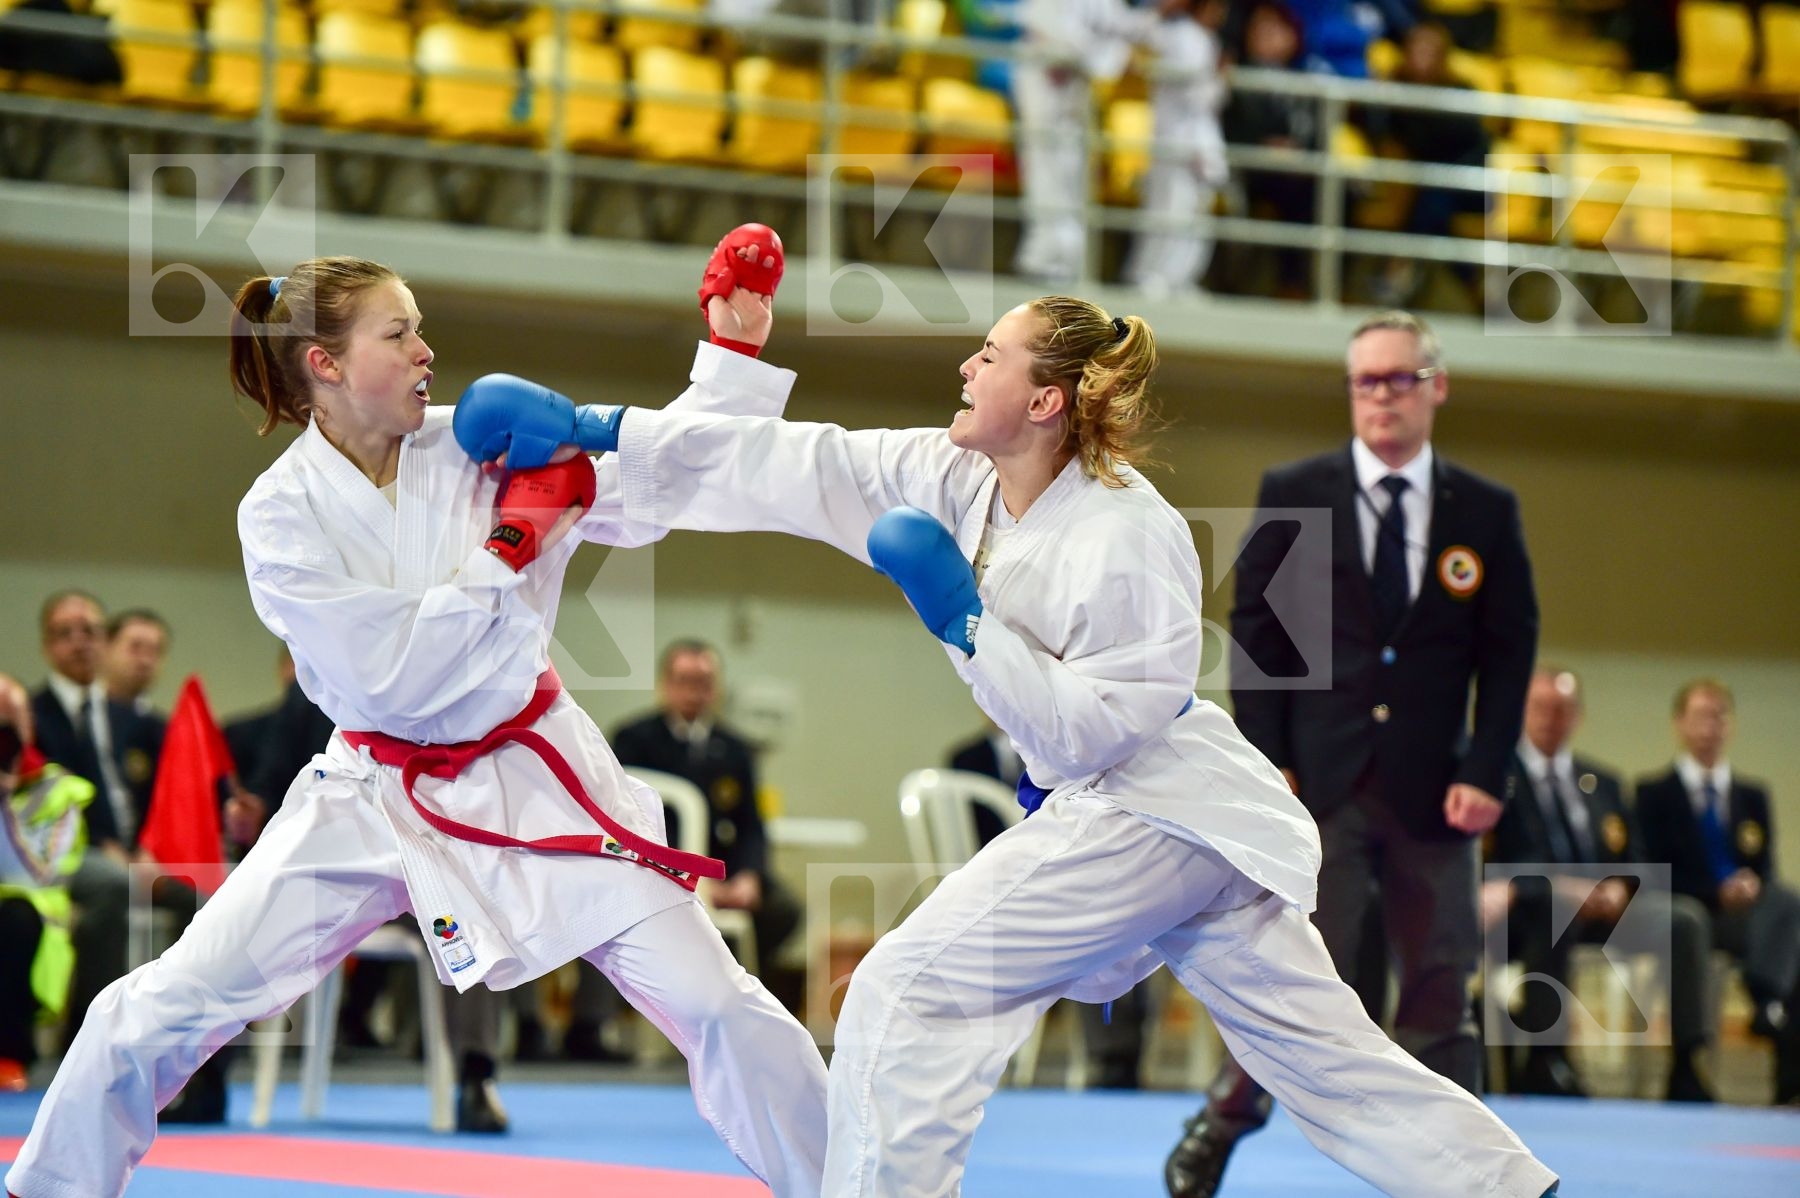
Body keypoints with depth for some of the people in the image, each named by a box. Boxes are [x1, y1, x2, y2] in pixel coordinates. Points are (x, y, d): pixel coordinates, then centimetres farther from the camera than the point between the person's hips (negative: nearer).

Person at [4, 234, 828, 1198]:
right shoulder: (281, 513, -12)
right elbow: (391, 671, -20)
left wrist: (736, 341, -14)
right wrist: (514, 547, -20)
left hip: (529, 779, 1)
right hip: (376, 794, -1)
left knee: (713, 1004, -7)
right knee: (162, 1010, -4)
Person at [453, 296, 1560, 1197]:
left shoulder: (1129, 540, -21)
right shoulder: (961, 484, 1)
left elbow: (1091, 732, -22)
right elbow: (792, 467, -1)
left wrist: (964, 622, -23)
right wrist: (594, 428, -5)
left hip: (1148, 819, -9)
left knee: (911, 992, -11)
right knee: (1327, 1054, 13)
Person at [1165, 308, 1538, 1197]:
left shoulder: (1487, 513, 7)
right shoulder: (1292, 494, 4)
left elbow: (1508, 654, 5)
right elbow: (1254, 633, 3)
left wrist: (1484, 772, -5)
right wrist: (1266, 761, -5)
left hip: (1431, 789, 2)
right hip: (1320, 781, -2)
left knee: (1442, 985, 3)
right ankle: (1224, 1121, 17)